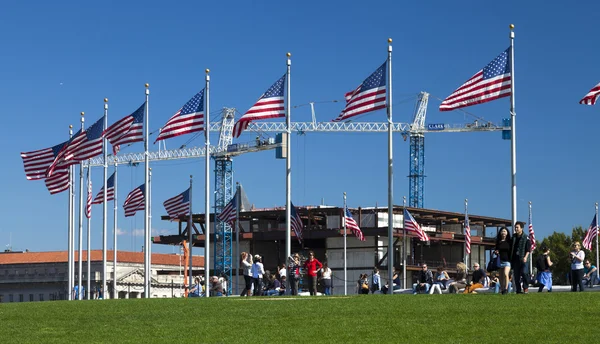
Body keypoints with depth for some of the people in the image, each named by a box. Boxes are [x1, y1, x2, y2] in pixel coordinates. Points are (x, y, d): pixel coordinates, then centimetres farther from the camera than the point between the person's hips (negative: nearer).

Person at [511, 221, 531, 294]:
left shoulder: (526, 238, 0)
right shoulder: (513, 237, 14)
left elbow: (528, 249, -3)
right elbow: (511, 249, 20)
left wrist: (525, 257, -15)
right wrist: (511, 258, 14)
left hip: (523, 259, -5)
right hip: (515, 259, 5)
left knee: (524, 273, -15)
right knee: (516, 275, 3)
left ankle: (525, 288, -1)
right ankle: (518, 290, 9)